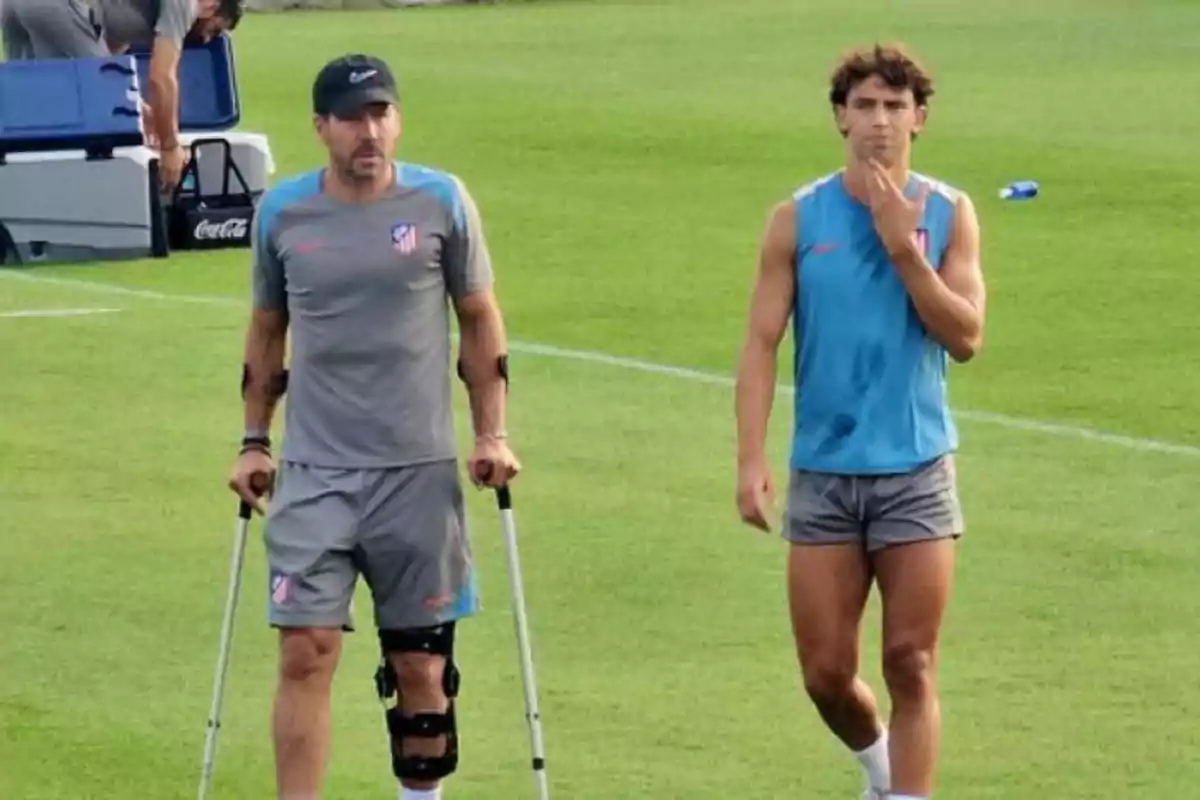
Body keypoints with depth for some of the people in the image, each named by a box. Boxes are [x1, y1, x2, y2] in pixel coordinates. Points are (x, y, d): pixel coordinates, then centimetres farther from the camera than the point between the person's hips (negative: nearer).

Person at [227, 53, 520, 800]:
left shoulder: (441, 201, -1)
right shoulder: (282, 211, 3)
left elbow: (480, 319, 7)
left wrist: (492, 434, 1)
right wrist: (255, 441, 11)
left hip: (419, 471, 0)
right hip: (313, 472, 0)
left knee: (420, 665, 6)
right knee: (306, 655, -8)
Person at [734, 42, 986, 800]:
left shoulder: (949, 214, 1)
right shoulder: (799, 218, 0)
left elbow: (966, 337, -7)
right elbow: (762, 342, -2)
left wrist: (904, 249, -15)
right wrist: (752, 459, -11)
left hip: (917, 472, -1)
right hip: (823, 474, 1)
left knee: (911, 666, -4)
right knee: (827, 672, 4)